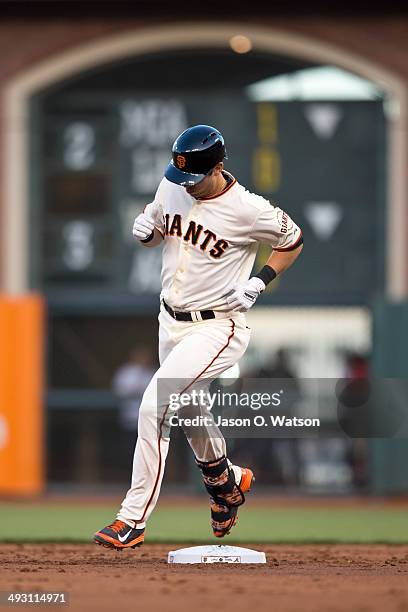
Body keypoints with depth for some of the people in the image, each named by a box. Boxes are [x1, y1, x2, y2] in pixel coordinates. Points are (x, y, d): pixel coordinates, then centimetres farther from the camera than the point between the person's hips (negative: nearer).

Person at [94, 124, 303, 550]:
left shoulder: (248, 210, -19)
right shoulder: (172, 187, -3)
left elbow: (293, 241, -2)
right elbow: (155, 233, 15)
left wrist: (260, 282, -14)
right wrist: (145, 228, -9)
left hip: (217, 327, -7)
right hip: (171, 322, 7)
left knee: (154, 406, -21)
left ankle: (133, 519, -16)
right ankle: (229, 481, 53)